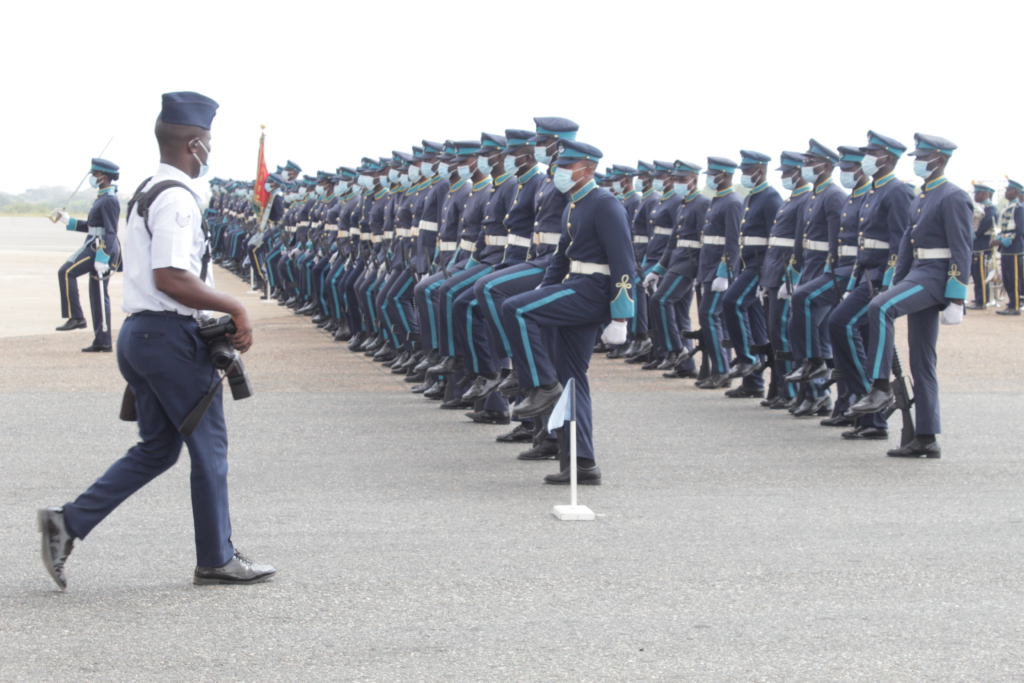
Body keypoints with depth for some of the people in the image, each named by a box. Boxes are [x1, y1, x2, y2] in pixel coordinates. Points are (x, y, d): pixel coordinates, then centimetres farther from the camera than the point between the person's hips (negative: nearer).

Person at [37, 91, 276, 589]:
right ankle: (216, 560, 13)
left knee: (157, 449, 16)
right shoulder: (177, 198, -16)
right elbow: (170, 277, -25)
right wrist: (234, 308, -18)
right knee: (208, 446, 3)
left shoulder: (146, 193, 16)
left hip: (139, 333, 10)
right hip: (170, 335, -10)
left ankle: (68, 522, 8)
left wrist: (222, 316, 16)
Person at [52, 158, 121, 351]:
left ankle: (75, 317, -13)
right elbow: (93, 226, 24)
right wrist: (67, 220, 19)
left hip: (101, 248, -10)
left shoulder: (109, 200, -13)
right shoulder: (103, 198, 19)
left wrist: (102, 258, -24)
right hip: (96, 247, 10)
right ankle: (102, 342, 10)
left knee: (66, 272, -16)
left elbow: (110, 232, -19)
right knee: (98, 295, 9)